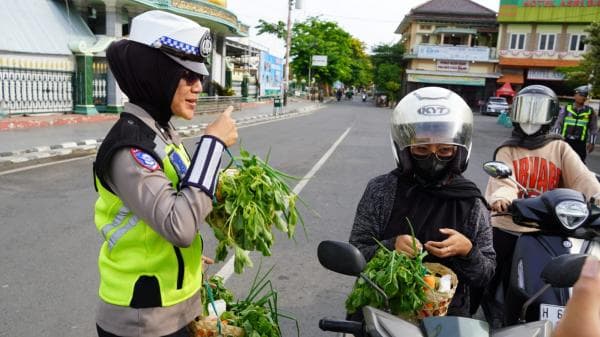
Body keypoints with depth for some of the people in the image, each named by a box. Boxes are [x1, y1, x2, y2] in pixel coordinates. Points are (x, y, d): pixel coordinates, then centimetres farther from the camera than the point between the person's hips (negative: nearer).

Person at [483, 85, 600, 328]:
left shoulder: (560, 148, 4)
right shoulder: (507, 150, 1)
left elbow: (580, 176, -12)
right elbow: (503, 181, -16)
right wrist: (500, 198, -39)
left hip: (546, 232, 0)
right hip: (507, 228, 0)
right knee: (488, 283, 11)